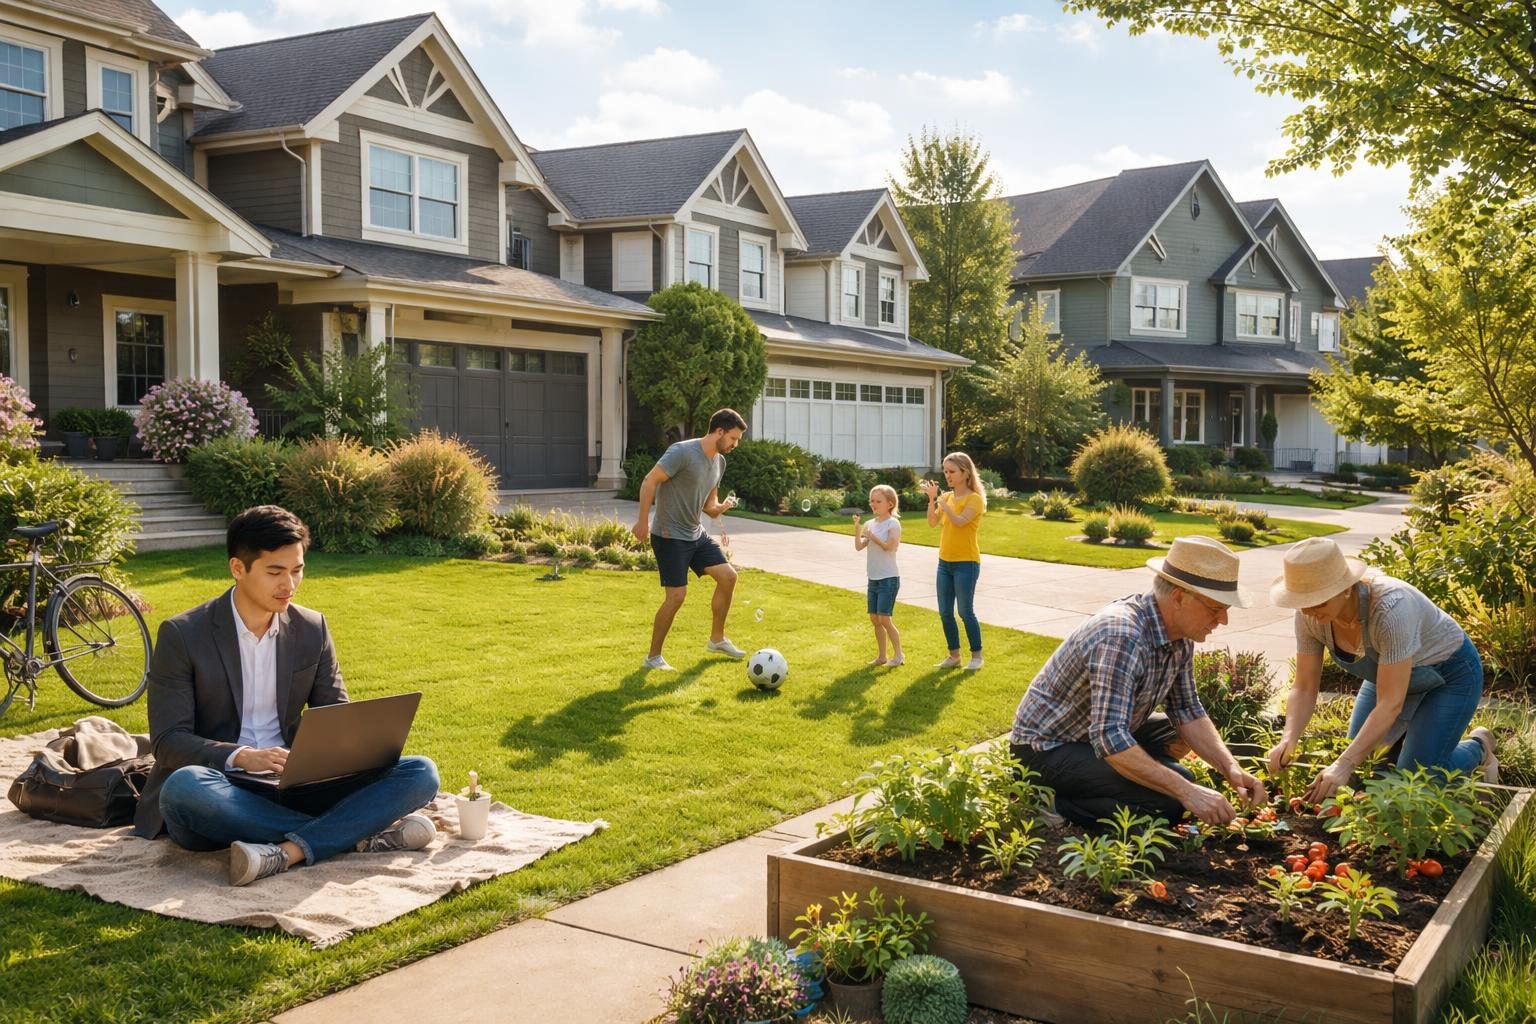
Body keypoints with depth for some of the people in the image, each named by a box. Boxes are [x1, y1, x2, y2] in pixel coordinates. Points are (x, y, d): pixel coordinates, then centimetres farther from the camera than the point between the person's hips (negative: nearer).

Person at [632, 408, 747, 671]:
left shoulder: (719, 462, 8)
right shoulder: (683, 452, -19)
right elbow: (650, 481, -21)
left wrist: (723, 507, -7)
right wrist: (643, 521, -24)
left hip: (696, 534, 9)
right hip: (669, 537, -9)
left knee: (728, 576, 4)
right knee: (677, 595, -10)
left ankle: (717, 640, 20)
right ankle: (653, 657, 4)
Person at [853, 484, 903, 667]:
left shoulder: (893, 524, -10)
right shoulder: (870, 524, 9)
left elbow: (889, 546, -21)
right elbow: (859, 547, 2)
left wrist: (872, 536, -24)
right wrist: (857, 528, -9)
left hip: (889, 578, -7)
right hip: (873, 578, 7)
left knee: (884, 618, -10)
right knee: (874, 619, 9)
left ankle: (898, 654, 3)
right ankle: (881, 656, 18)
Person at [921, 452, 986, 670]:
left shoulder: (974, 498, -9)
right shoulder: (946, 497, 10)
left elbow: (960, 521, -23)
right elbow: (933, 522, -2)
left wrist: (943, 502, -24)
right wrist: (932, 498, -11)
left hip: (966, 563, -6)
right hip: (945, 562, 6)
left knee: (965, 611, -4)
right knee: (945, 612, 7)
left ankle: (976, 656, 10)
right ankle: (954, 656, 17)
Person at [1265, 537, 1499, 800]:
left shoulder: (1391, 609, -41)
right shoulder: (1310, 615, -23)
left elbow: (1390, 704, -39)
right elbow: (1305, 687, -15)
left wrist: (1344, 765, -44)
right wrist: (1289, 738, -33)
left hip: (1449, 672, -6)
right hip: (1391, 671, 6)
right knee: (1363, 762, 6)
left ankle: (1478, 749, 18)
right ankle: (1416, 728, 32)